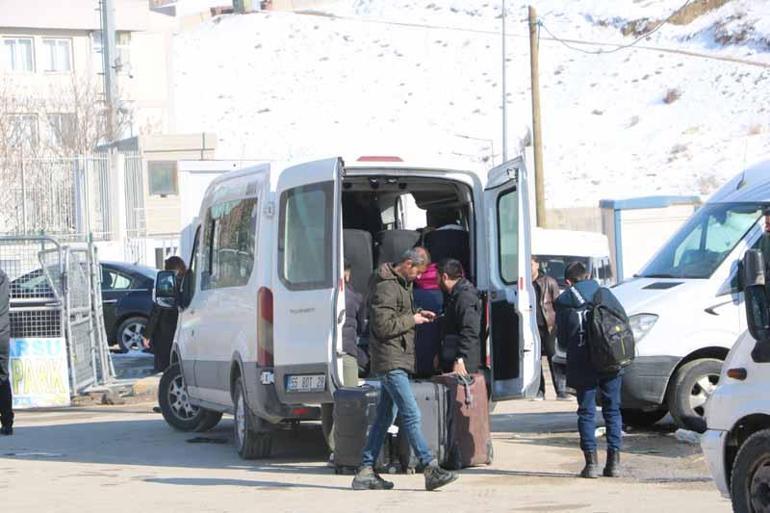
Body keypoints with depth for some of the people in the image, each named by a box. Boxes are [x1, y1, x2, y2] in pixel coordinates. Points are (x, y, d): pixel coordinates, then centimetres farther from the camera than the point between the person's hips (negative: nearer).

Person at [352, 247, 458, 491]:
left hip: (397, 361, 10)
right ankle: (431, 470, -16)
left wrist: (417, 316, 11)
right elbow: (383, 326, -21)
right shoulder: (386, 287, -15)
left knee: (385, 417, 10)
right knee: (411, 415, -13)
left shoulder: (402, 284, 17)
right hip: (390, 361, -10)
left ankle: (365, 472, 12)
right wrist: (412, 320, -12)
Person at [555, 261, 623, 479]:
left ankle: (591, 461, -2)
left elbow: (562, 335, 4)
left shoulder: (563, 302, 3)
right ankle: (614, 460, 7)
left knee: (586, 412, 5)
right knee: (612, 410, 10)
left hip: (582, 364, -2)